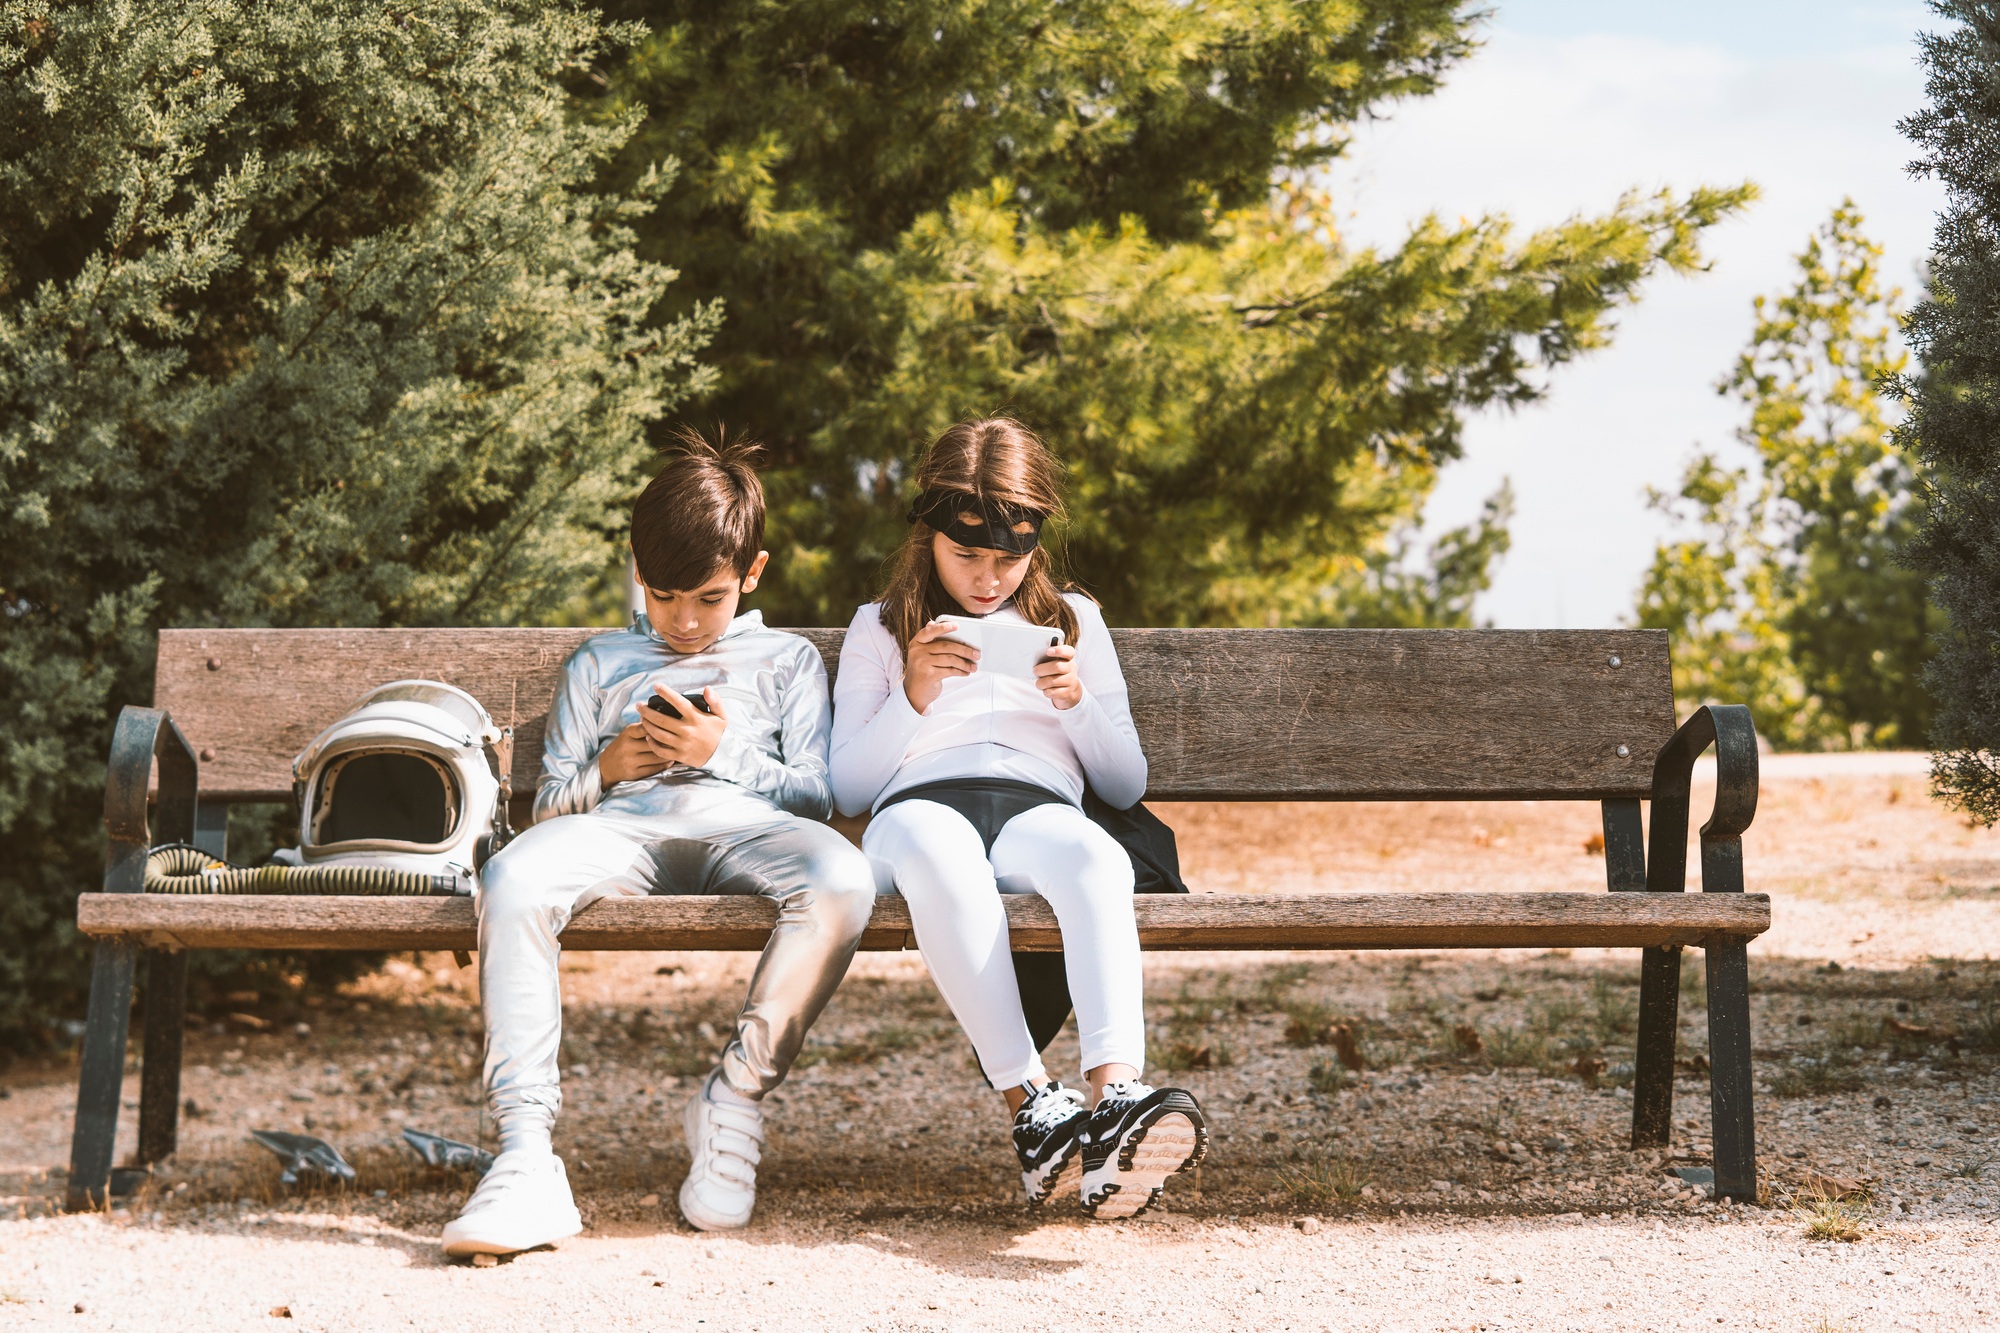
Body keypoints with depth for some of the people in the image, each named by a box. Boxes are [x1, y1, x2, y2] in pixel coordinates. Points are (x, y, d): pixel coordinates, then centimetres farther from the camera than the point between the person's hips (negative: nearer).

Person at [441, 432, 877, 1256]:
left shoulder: (787, 660, 29)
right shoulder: (599, 663, 34)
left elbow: (815, 797, 15)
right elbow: (547, 805, 26)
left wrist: (726, 752, 0)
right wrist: (605, 770, 5)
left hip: (741, 821, -1)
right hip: (622, 823, 1)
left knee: (841, 877, -38)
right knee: (512, 878, -36)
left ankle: (736, 1097, -27)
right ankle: (525, 1160, -43)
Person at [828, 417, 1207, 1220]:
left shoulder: (1073, 621, 27)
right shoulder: (879, 629, 24)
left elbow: (1127, 785, 21)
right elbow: (846, 790, 14)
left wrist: (1077, 704, 2)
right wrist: (911, 696, -1)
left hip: (1039, 806, 1)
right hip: (921, 803, -1)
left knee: (1096, 859, -39)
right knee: (941, 856, -42)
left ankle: (1115, 1100, -60)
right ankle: (1031, 1104, -50)